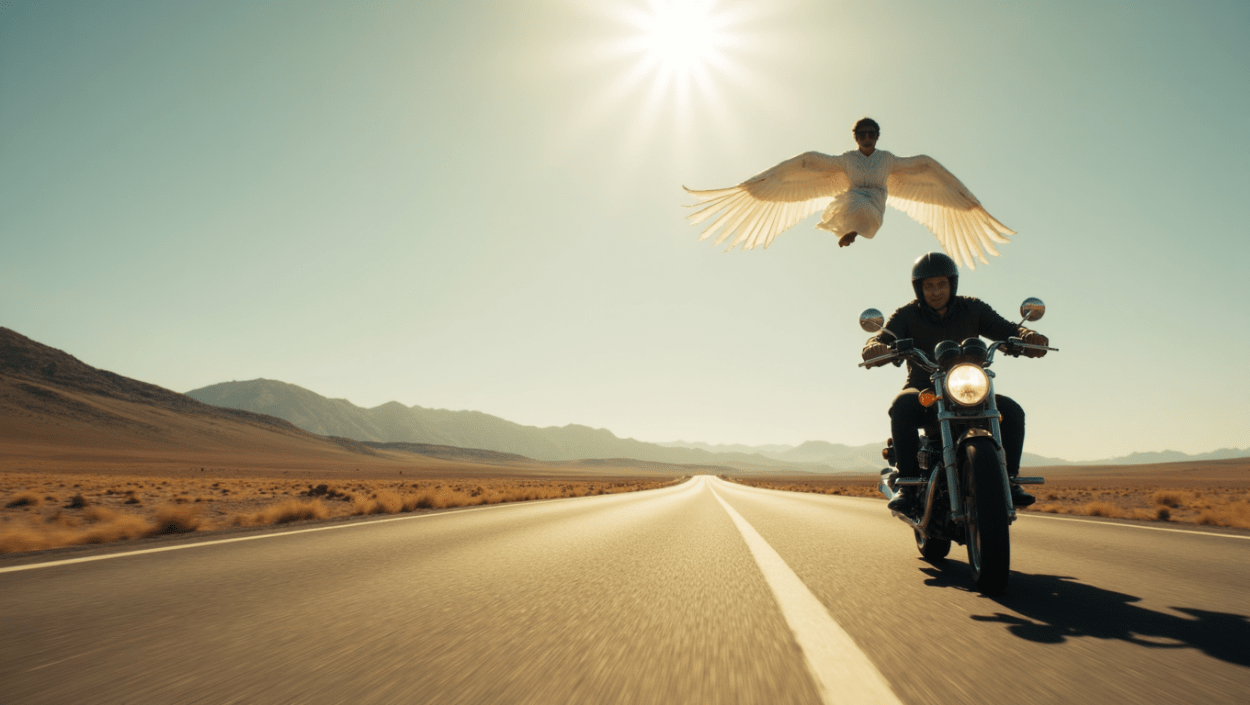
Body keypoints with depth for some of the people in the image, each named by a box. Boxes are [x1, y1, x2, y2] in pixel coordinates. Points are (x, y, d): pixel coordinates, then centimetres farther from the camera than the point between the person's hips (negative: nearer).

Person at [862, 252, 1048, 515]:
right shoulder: (907, 315, -1)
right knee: (902, 406, -36)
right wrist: (875, 347, -42)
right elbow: (882, 339, -15)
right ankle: (908, 484, -30)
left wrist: (1028, 336, -30)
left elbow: (1007, 329, -5)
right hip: (923, 392, -2)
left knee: (1012, 411, -23)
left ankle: (1008, 481, -10)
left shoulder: (972, 309, 5)